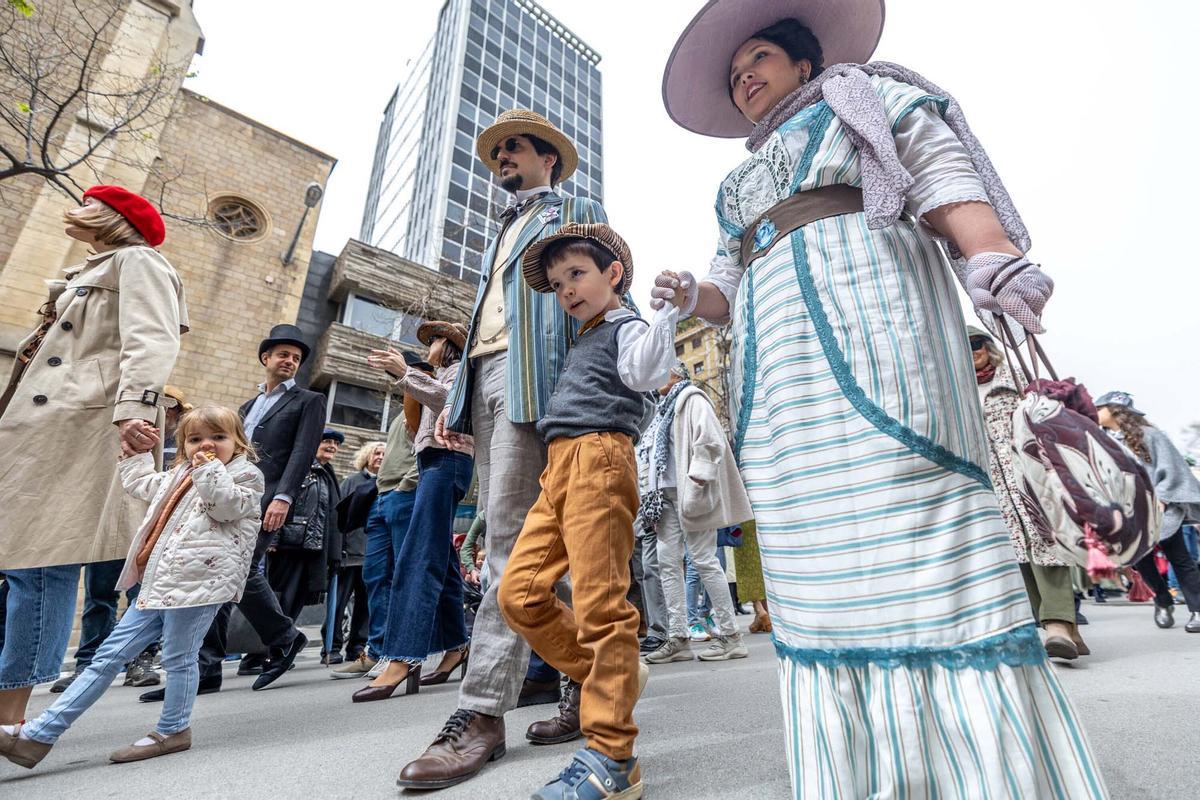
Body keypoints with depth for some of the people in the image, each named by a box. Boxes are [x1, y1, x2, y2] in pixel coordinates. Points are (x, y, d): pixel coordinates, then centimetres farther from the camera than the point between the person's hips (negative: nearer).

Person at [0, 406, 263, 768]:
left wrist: (209, 469, -19)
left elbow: (226, 505, -20)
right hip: (157, 582, 8)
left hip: (197, 583, -8)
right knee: (109, 654, 12)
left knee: (178, 658, 3)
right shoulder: (178, 475, 21)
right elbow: (138, 483, 37)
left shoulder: (245, 474, -3)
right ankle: (37, 736, 20)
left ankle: (173, 730, 20)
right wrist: (136, 450, 34)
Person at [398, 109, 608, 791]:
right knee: (528, 540, 6)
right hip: (483, 381, 8)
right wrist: (457, 398, 16)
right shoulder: (505, 231, 35)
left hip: (529, 378, -8)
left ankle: (483, 713, -7)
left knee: (511, 542, -13)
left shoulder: (577, 212, 14)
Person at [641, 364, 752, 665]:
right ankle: (678, 638, 9)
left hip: (689, 493, -9)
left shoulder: (692, 398, -1)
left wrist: (696, 482, -20)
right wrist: (656, 491, 15)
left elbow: (709, 442, -13)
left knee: (703, 560, -5)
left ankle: (729, 635, 6)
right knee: (668, 561, 3)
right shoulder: (665, 407, 25)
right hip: (667, 494, 9)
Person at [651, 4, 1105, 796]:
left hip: (863, 311, -5)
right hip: (778, 360, 5)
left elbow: (943, 177, 3)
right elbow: (732, 287, 27)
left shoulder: (864, 95, 21)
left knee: (911, 534, -16)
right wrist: (693, 297, 5)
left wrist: (990, 255, -16)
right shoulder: (741, 186, 35)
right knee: (813, 552, -2)